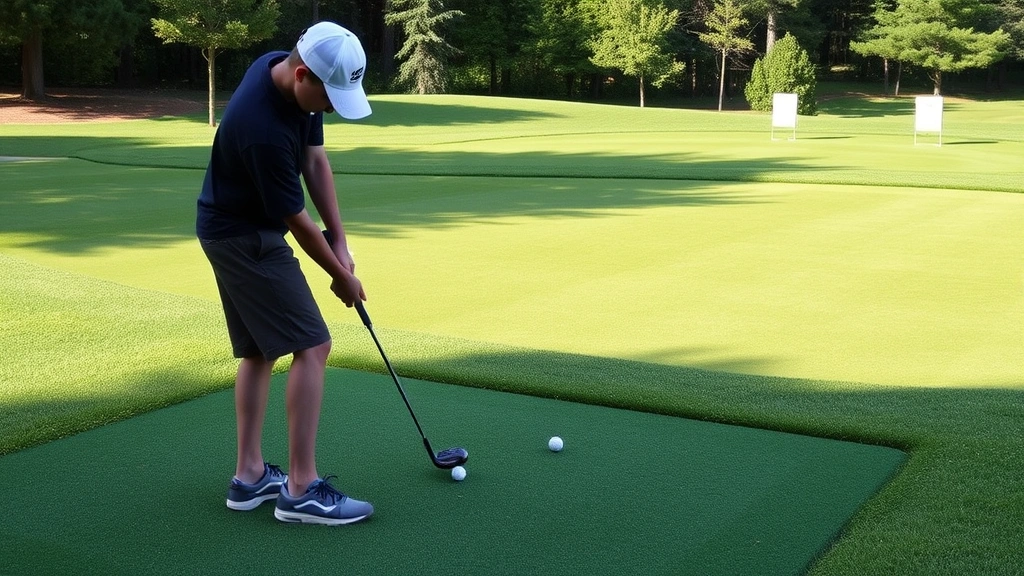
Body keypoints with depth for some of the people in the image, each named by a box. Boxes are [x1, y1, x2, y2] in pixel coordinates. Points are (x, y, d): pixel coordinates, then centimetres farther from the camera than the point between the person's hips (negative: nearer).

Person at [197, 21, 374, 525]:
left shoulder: (296, 76, -5)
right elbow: (297, 221, -20)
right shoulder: (264, 129, -32)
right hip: (244, 236, -10)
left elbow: (315, 160, 4)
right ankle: (301, 489, -7)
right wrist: (341, 276, -6)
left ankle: (249, 475, 19)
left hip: (236, 229, 10)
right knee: (312, 347, -11)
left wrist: (339, 239, 1)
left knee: (260, 351, 13)